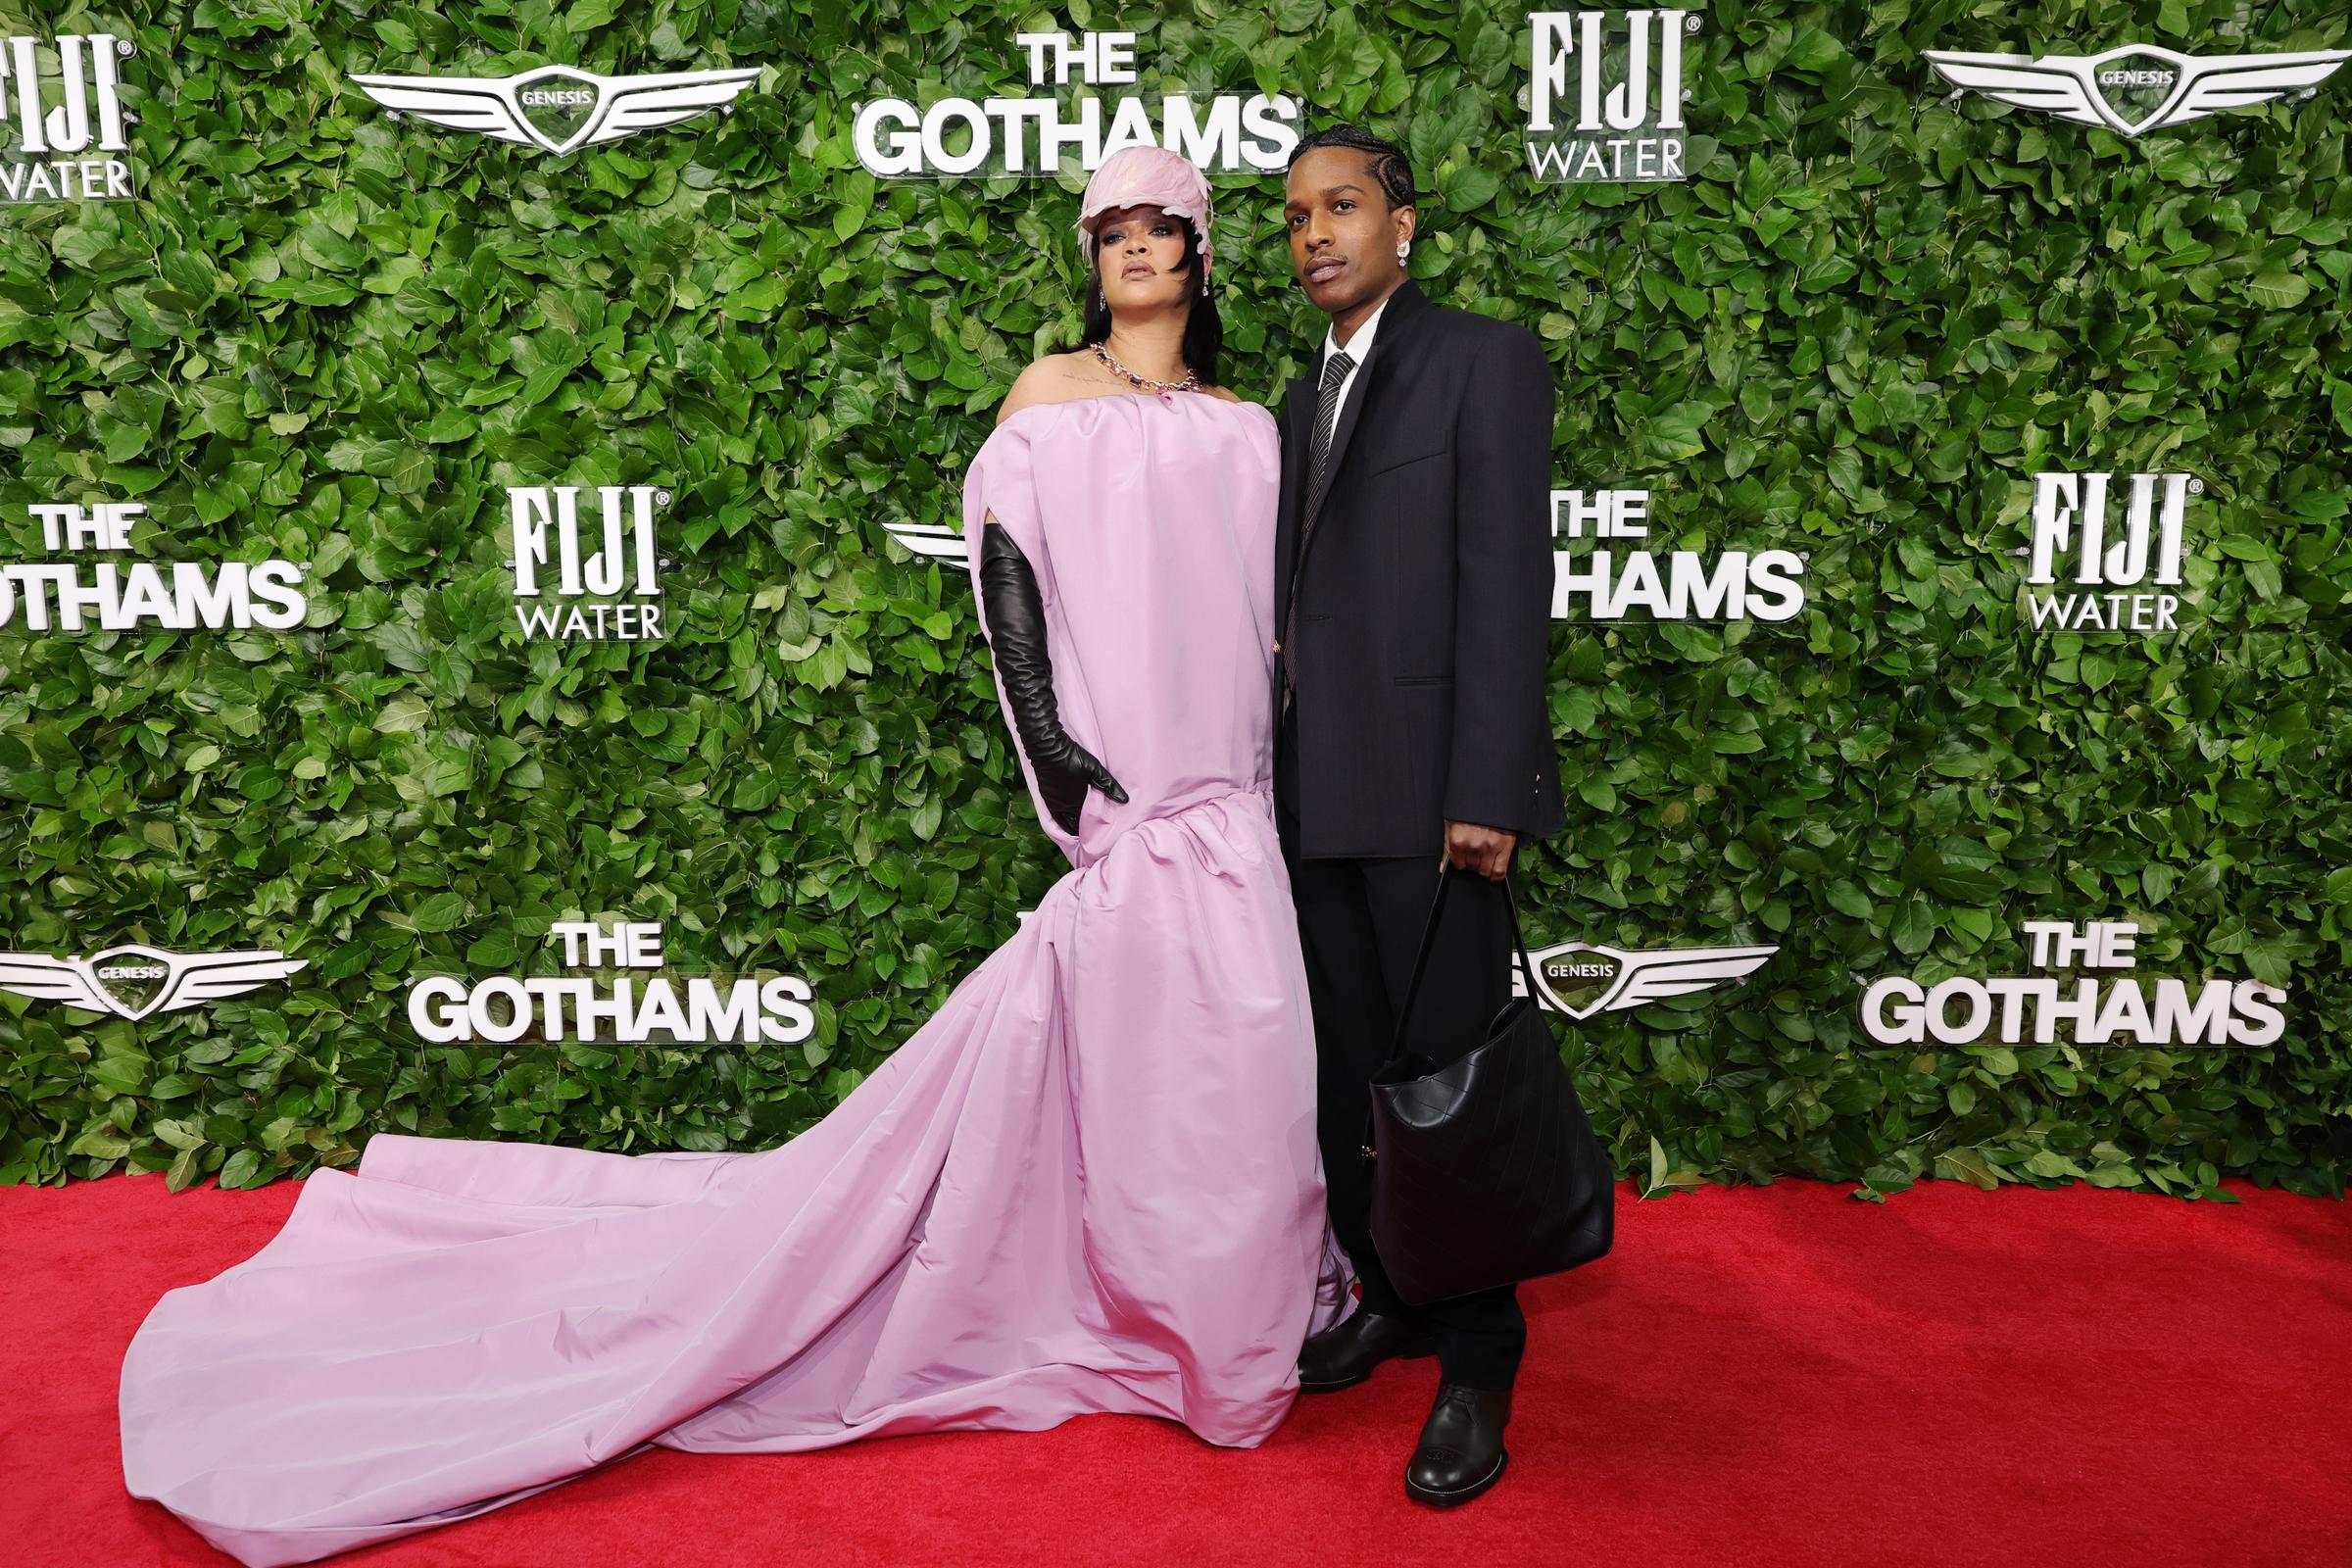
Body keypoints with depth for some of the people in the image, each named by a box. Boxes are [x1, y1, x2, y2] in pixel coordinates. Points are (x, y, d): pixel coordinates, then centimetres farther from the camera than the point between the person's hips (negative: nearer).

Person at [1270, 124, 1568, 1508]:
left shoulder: (1485, 360, -3)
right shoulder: (1303, 402, 19)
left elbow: (1506, 585, -12)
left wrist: (1486, 794, -18)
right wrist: (1284, 781, 12)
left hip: (1429, 794, -7)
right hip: (1321, 802, 7)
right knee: (1351, 1073, 13)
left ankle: (1479, 1366, 14)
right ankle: (1392, 1301, 30)